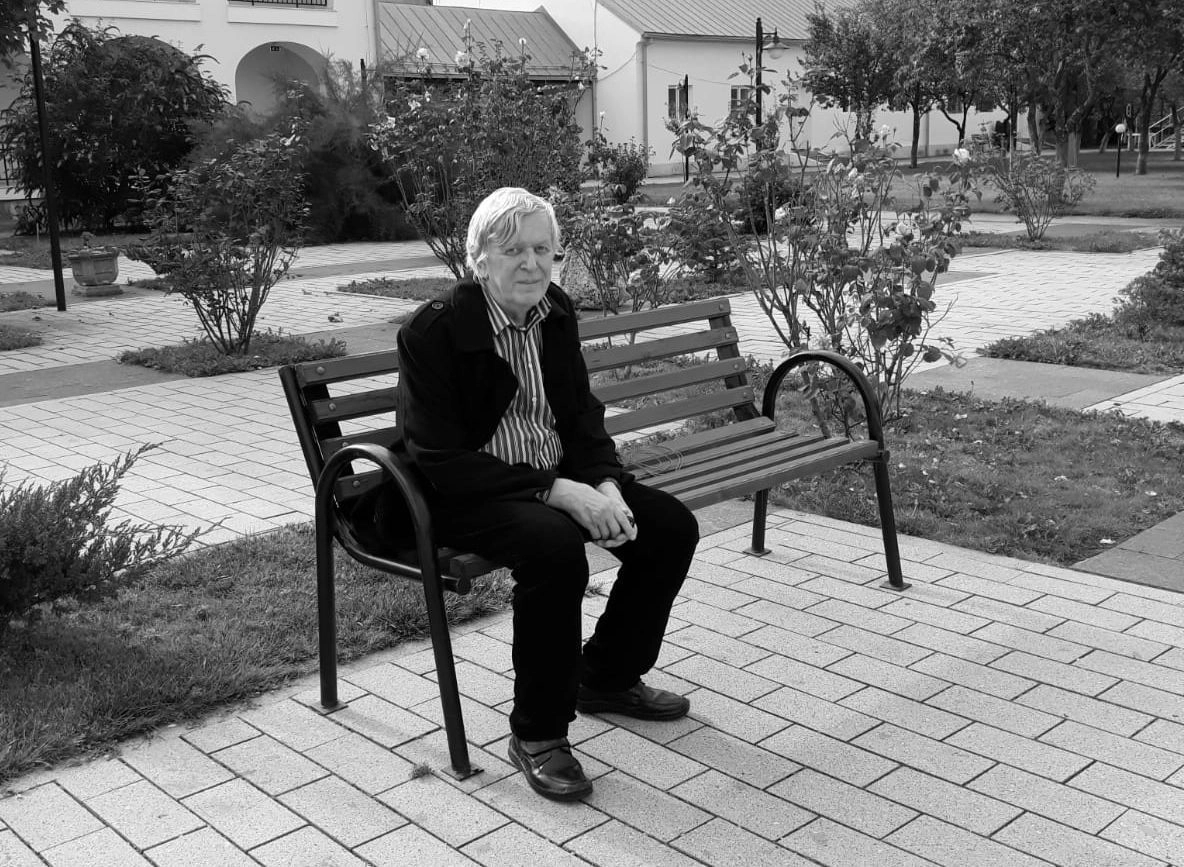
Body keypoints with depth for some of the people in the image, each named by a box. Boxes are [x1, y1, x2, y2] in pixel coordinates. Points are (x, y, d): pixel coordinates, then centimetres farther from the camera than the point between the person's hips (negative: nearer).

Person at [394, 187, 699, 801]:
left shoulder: (555, 310, 4)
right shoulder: (434, 330, -18)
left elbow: (581, 413, 10)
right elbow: (440, 460, -22)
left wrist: (606, 486, -11)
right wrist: (556, 493, -28)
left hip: (560, 476, 8)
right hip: (466, 495, -7)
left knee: (673, 527, -3)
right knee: (554, 545, -36)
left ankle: (607, 676, 18)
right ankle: (537, 734, -17)